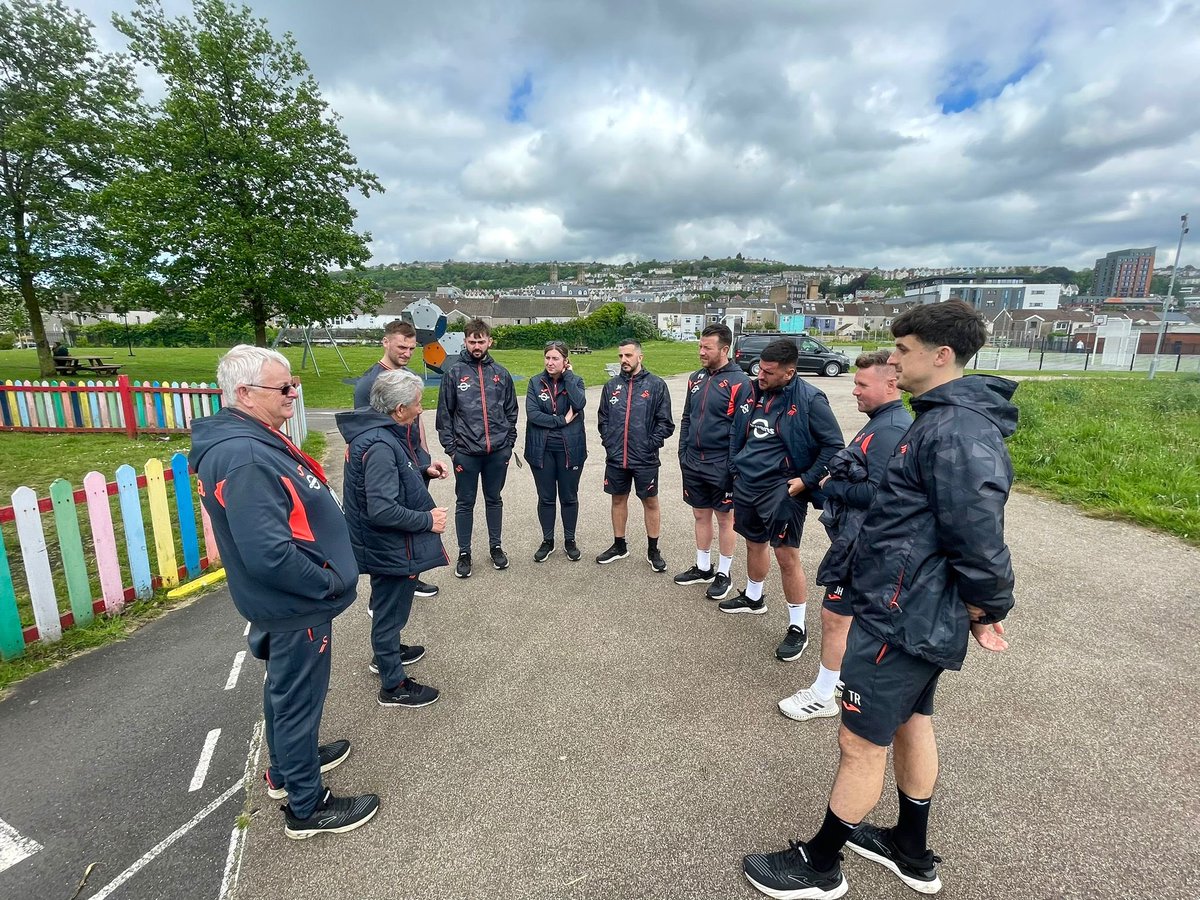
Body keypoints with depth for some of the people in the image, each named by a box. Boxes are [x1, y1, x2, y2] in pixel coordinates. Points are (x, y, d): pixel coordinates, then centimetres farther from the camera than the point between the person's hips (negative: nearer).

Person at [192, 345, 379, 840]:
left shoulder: (251, 440, 4)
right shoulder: (245, 458, -29)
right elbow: (268, 554, -33)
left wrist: (331, 572, 11)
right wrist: (331, 584, -20)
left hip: (283, 602, 10)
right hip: (295, 607, -10)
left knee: (285, 688, 26)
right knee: (299, 698, 8)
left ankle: (287, 769, 49)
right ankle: (307, 807, 29)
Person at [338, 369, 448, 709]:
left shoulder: (377, 430, 1)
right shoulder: (380, 445, -31)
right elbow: (383, 510, -34)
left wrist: (422, 468, 8)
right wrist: (428, 520, -23)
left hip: (385, 544, 10)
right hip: (391, 548, -10)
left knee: (387, 606, 29)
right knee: (391, 610, 8)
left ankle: (387, 653, 52)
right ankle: (394, 686, 26)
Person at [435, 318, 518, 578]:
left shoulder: (501, 373, 5)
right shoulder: (454, 372, -2)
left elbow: (511, 411, 11)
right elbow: (444, 413, -1)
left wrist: (509, 443, 6)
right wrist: (450, 447, -5)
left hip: (498, 450, 2)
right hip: (465, 451, -2)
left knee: (494, 499, 15)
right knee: (465, 503, 8)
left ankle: (495, 546, 30)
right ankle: (464, 553, 22)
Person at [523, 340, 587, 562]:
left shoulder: (575, 381, 0)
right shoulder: (535, 382, 0)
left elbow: (579, 404, -20)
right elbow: (532, 413, -12)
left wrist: (567, 376, -15)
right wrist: (562, 420, -16)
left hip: (570, 448, 0)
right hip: (542, 449, 1)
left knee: (569, 497, 11)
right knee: (546, 498, 11)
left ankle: (569, 541, 27)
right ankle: (547, 541, 27)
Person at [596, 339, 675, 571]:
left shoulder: (656, 385, -5)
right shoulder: (612, 385, 6)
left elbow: (665, 423, -5)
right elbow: (602, 419, 13)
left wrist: (650, 445, -11)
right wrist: (608, 443, 2)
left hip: (645, 460, -3)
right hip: (615, 458, 4)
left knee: (650, 502, 8)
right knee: (618, 500, 14)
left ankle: (653, 550, 23)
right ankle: (619, 546, 31)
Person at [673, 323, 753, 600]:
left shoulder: (738, 382, -12)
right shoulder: (696, 378, 8)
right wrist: (683, 452, 9)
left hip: (721, 465, -6)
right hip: (693, 462, 6)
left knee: (725, 518, 8)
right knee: (701, 515, 16)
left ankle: (723, 574, 23)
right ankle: (703, 568, 32)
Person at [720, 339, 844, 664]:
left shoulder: (809, 400, -15)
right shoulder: (754, 392, 4)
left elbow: (834, 444, -10)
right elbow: (735, 432, 17)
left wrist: (807, 480, -13)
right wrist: (735, 466, 13)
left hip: (781, 489, -6)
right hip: (745, 484, 6)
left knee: (787, 556, -3)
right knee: (755, 543, 22)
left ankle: (797, 628, 12)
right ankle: (753, 597, 44)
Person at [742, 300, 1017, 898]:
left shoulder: (957, 432, -25)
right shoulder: (947, 419, 9)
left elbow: (979, 540, -26)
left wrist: (987, 608, -8)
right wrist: (976, 608, 16)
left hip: (901, 619, -10)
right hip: (920, 614, 11)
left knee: (860, 742, 5)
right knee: (911, 723, 23)